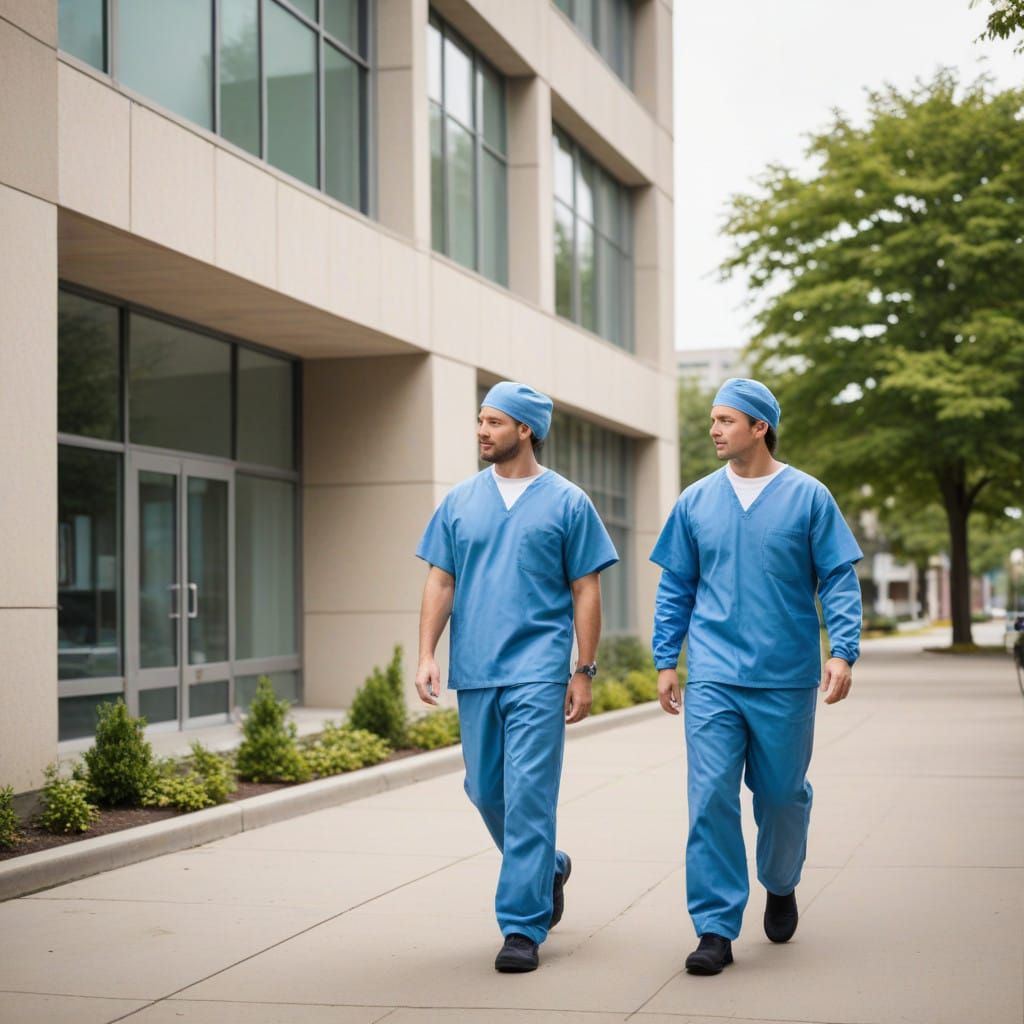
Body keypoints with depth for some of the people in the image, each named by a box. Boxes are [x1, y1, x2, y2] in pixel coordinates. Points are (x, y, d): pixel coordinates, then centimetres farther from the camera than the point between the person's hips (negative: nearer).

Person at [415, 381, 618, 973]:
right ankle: (549, 868, 38)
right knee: (486, 791, 12)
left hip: (538, 671, -4)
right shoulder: (460, 501, 10)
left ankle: (523, 927, -2)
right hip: (475, 672, 5)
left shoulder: (567, 502, 0)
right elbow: (441, 582, 10)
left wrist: (585, 671, -3)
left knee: (528, 794, -9)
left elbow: (586, 592, 1)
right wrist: (427, 655, -1)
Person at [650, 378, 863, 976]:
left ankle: (781, 886, 38)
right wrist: (666, 661, 7)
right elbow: (675, 588, 12)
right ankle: (716, 929, -2)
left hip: (787, 679, -1)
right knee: (711, 798, -7)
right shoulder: (696, 501, 6)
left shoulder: (808, 497, -1)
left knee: (783, 795, 10)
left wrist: (844, 652, -12)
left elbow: (839, 580, -1)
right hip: (713, 679, 1)